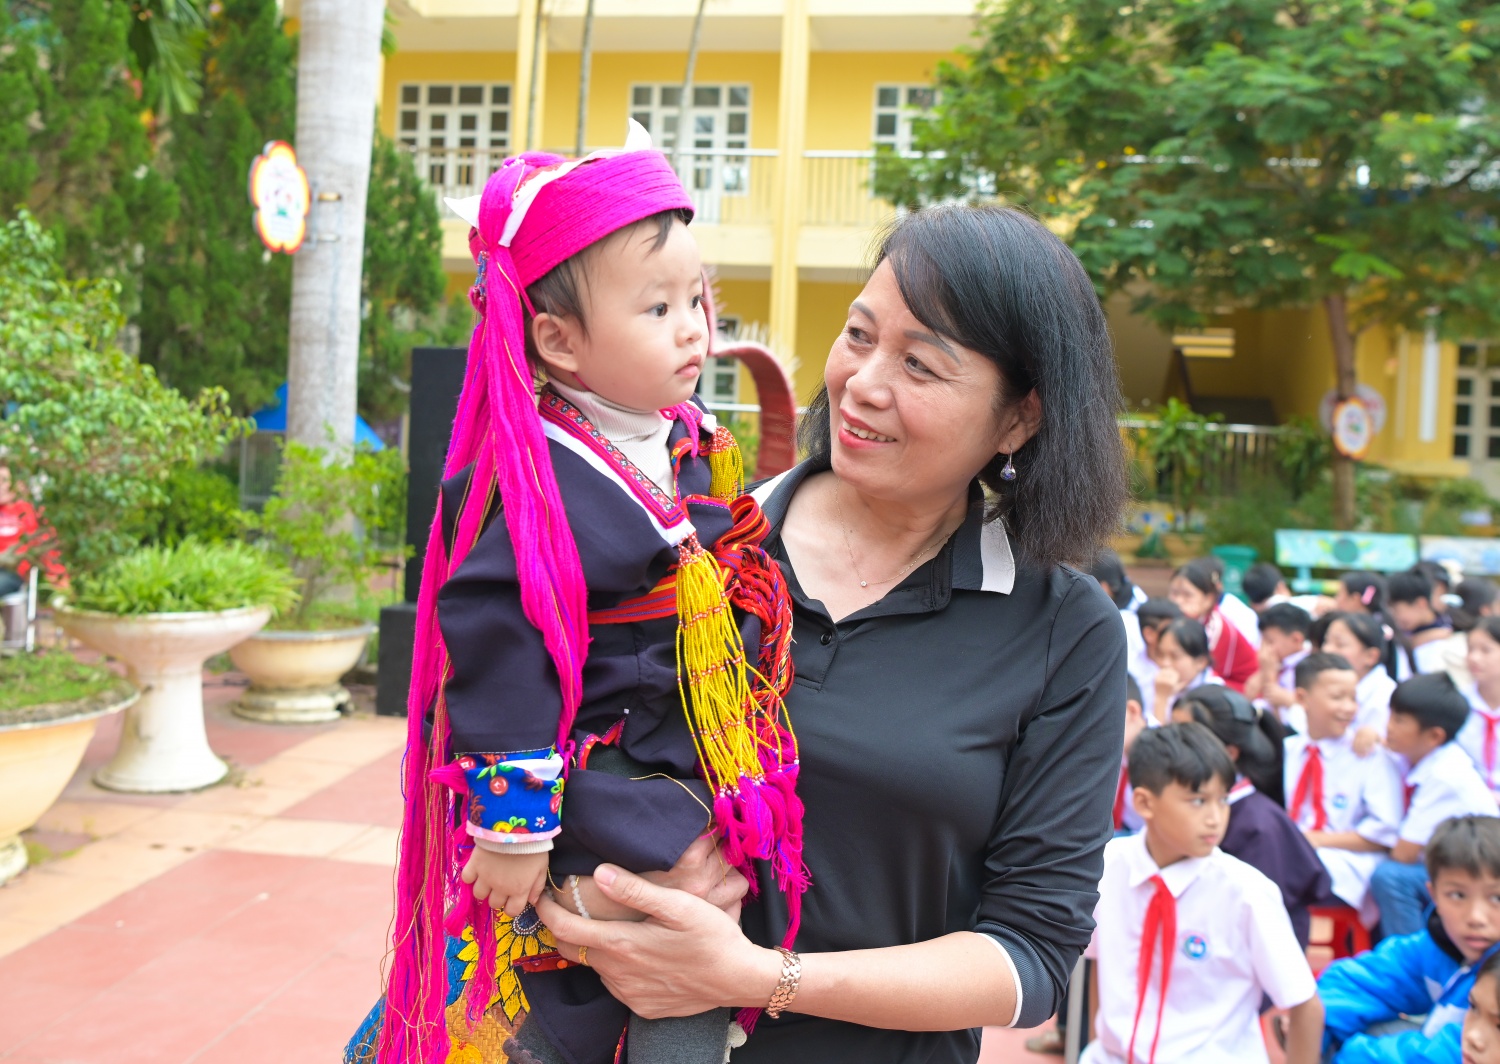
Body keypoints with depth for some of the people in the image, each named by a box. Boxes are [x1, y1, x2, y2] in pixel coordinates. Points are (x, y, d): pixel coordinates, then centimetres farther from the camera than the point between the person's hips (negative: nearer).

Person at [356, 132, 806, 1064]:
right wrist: (511, 828, -20)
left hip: (699, 787, 7)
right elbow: (496, 655, -21)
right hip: (589, 805, -7)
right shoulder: (530, 484, -20)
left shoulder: (697, 450, 5)